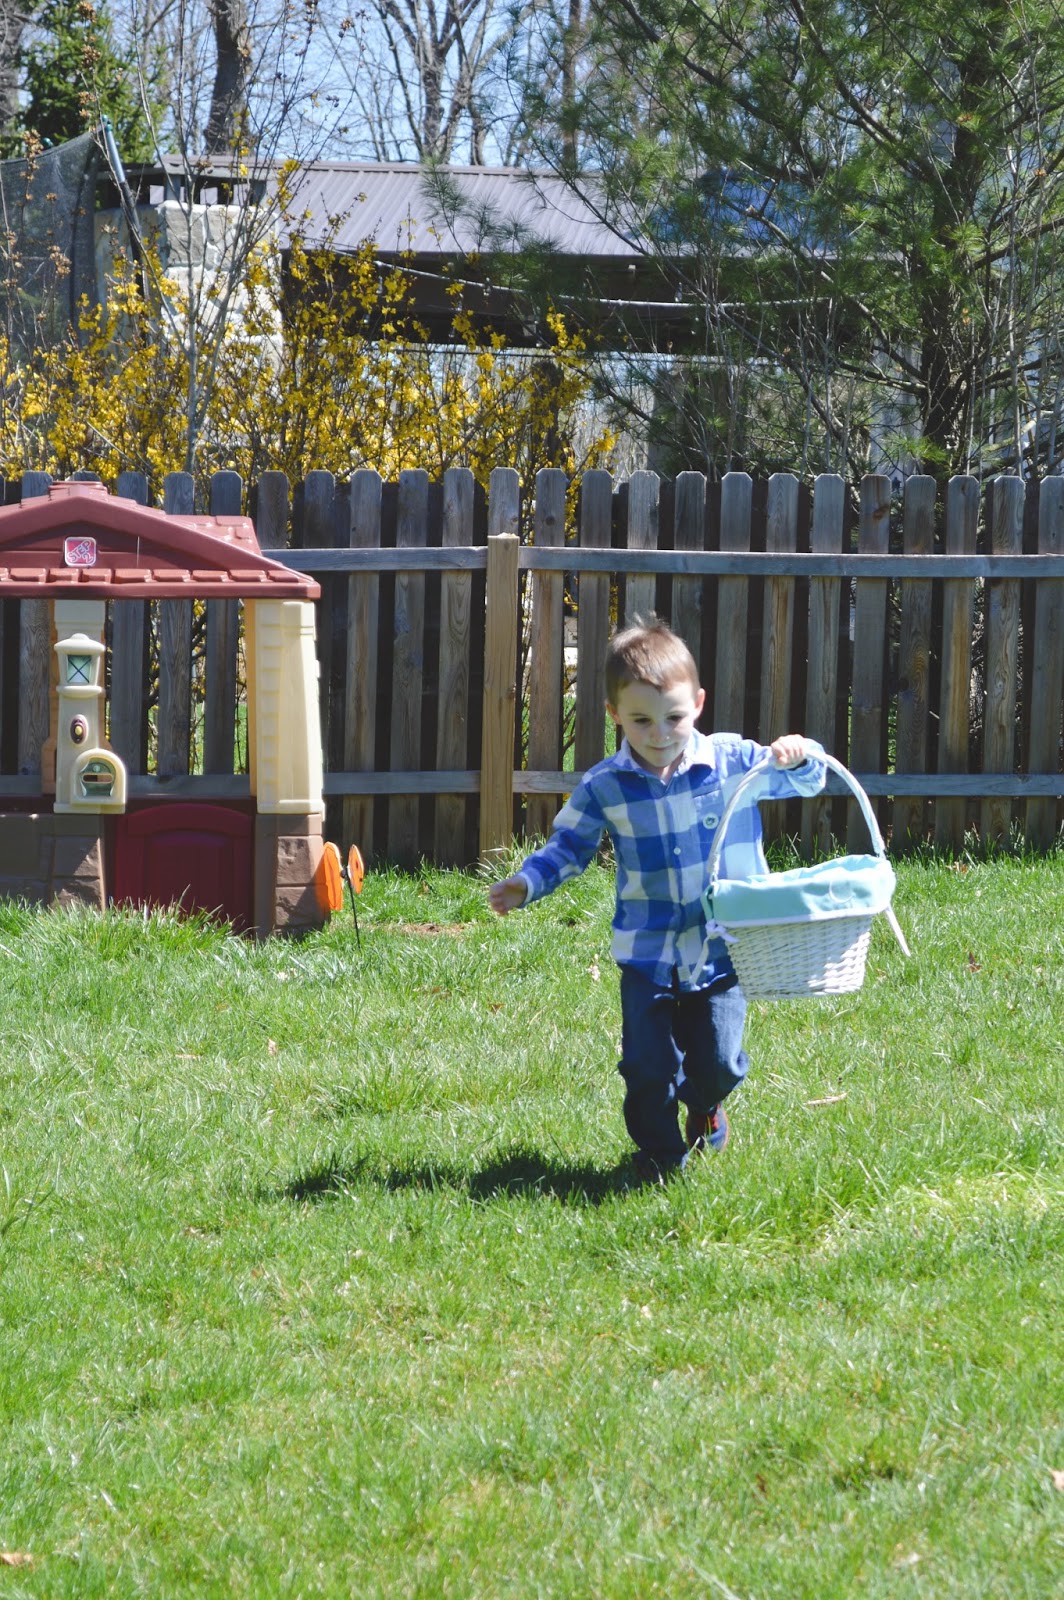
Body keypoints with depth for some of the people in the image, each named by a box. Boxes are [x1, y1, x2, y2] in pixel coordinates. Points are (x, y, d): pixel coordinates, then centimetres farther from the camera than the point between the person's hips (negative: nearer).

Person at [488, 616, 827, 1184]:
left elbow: (808, 782, 3)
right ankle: (659, 1153, 21)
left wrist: (800, 756, -20)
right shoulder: (603, 788, -5)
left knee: (719, 1063, 1)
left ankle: (704, 1106, 37)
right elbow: (567, 847, 5)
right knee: (649, 1068, -4)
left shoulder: (734, 761, -6)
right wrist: (526, 883, -12)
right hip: (648, 957, 0)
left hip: (722, 952, 0)